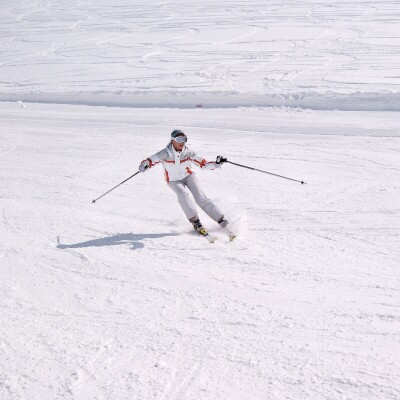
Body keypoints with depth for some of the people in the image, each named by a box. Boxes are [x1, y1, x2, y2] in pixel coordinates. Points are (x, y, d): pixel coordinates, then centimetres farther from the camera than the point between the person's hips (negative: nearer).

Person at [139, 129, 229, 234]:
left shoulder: (188, 152, -16)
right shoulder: (165, 153, -21)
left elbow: (203, 164, -12)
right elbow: (151, 160, -22)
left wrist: (216, 164, -27)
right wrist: (144, 165, -44)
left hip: (188, 176, 1)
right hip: (174, 181, -1)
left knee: (200, 198, -15)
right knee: (183, 194, -31)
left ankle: (221, 220, -10)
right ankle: (195, 221, -25)